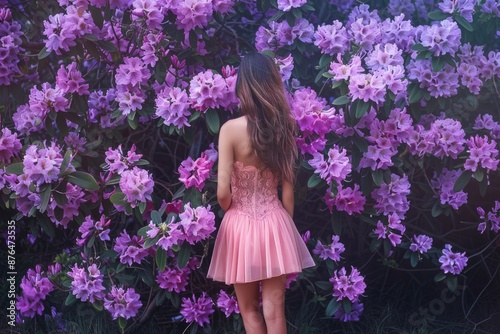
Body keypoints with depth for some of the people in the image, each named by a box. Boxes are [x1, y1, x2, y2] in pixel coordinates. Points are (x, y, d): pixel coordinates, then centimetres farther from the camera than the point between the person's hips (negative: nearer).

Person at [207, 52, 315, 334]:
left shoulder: (231, 129, -13)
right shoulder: (282, 127, -2)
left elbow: (223, 192, -14)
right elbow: (288, 189, 1)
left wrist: (233, 211, 8)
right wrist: (287, 227, 14)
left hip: (241, 225, -3)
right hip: (274, 224, 3)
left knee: (249, 311, 14)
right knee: (274, 311, 8)